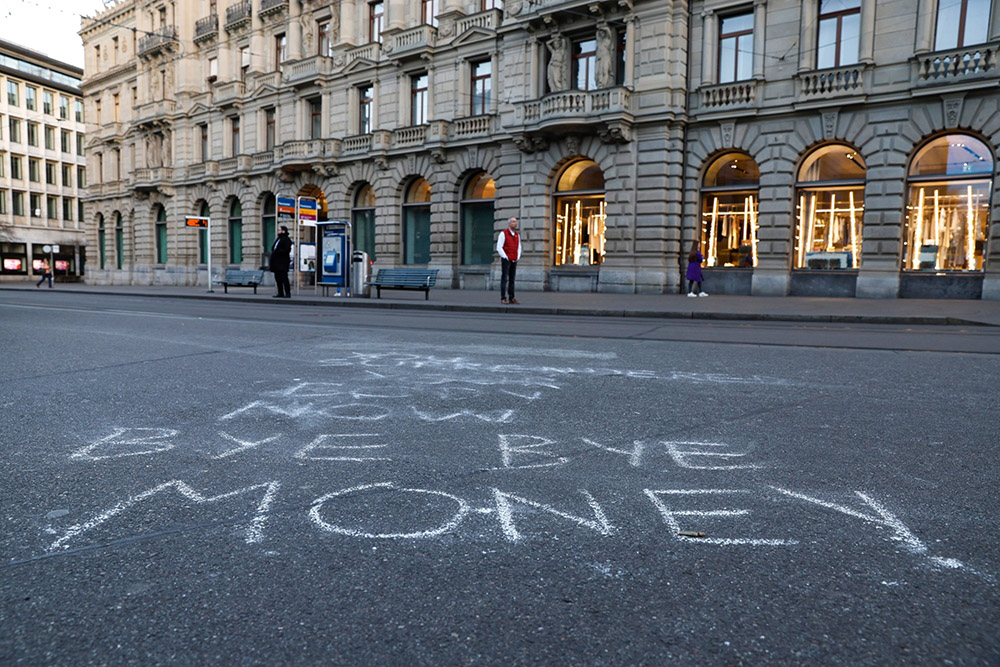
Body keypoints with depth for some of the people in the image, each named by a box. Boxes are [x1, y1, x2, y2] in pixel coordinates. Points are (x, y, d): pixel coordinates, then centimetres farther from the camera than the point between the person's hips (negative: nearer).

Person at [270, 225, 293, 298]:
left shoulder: (286, 239, -8)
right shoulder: (278, 239, 22)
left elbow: (287, 250, -18)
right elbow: (274, 248, 30)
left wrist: (277, 252, -16)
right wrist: (273, 252, 9)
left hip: (282, 263, -10)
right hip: (276, 263, 10)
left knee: (284, 278, -11)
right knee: (278, 278, 10)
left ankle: (288, 293, -10)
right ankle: (280, 293, 15)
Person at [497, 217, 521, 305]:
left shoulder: (517, 235, 13)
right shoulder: (503, 234, -6)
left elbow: (519, 247, 20)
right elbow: (499, 247, -10)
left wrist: (518, 258, 7)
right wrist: (505, 258, -13)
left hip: (514, 261, 6)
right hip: (506, 260, -6)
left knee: (512, 279, 6)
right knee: (504, 279, -6)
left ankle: (511, 298, 9)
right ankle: (503, 298, -5)